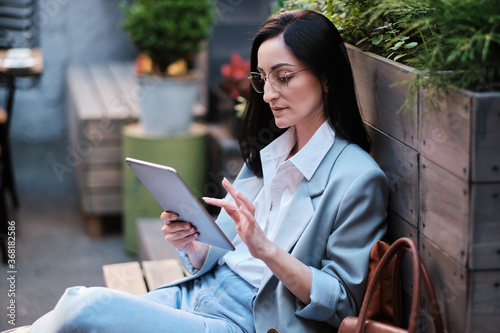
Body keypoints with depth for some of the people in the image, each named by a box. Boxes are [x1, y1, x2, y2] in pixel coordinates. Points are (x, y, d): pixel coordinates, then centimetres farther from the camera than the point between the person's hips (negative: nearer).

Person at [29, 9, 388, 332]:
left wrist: (265, 248, -22)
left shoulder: (358, 179, -8)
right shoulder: (265, 152, 14)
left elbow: (341, 303, -10)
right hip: (197, 293, 7)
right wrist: (190, 244, -7)